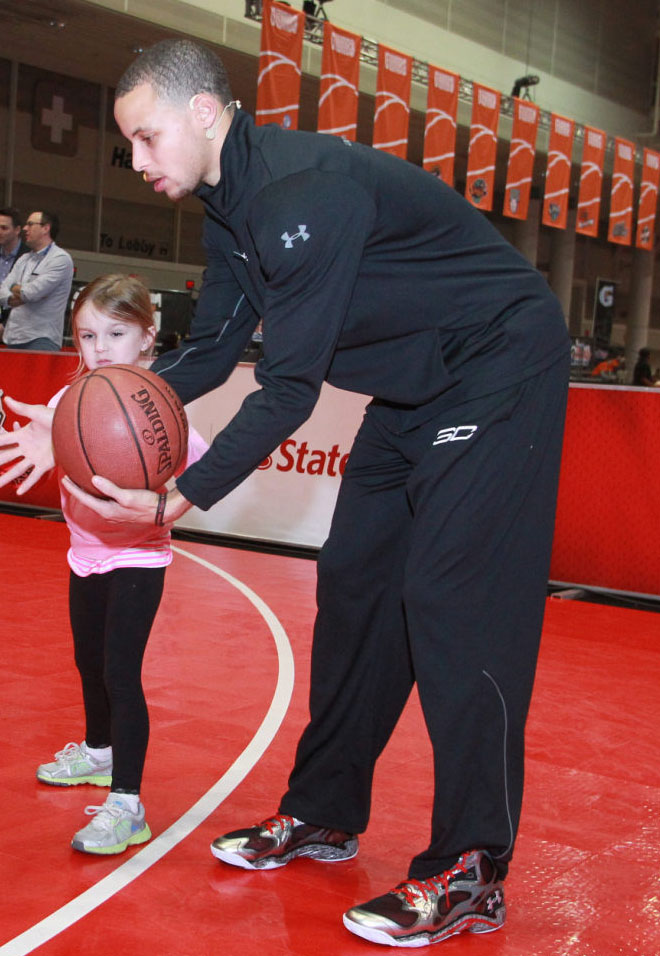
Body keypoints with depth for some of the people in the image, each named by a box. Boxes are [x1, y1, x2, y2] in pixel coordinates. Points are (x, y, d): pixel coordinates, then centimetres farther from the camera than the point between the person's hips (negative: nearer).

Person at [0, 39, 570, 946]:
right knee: (354, 579, 8)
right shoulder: (230, 206, 3)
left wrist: (186, 496, -32)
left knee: (451, 599, -13)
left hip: (503, 363, -10)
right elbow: (210, 351, 7)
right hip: (417, 386, 10)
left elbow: (291, 385, -29)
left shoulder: (305, 189, -27)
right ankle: (324, 814, 20)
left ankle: (470, 874, -5)